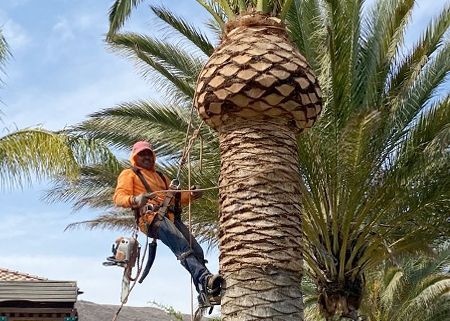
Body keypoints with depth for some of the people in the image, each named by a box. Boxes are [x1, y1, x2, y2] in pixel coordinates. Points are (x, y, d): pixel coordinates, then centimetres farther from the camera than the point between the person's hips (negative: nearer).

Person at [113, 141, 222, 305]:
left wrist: (191, 195, 7)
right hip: (152, 217, -6)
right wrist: (136, 200, -21)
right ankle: (204, 278, -49)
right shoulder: (129, 174, 19)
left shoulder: (160, 176, 39)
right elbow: (119, 197, 2)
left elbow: (175, 197, 29)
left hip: (172, 217, 6)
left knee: (197, 250, -13)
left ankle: (204, 294, -17)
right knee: (182, 246, -32)